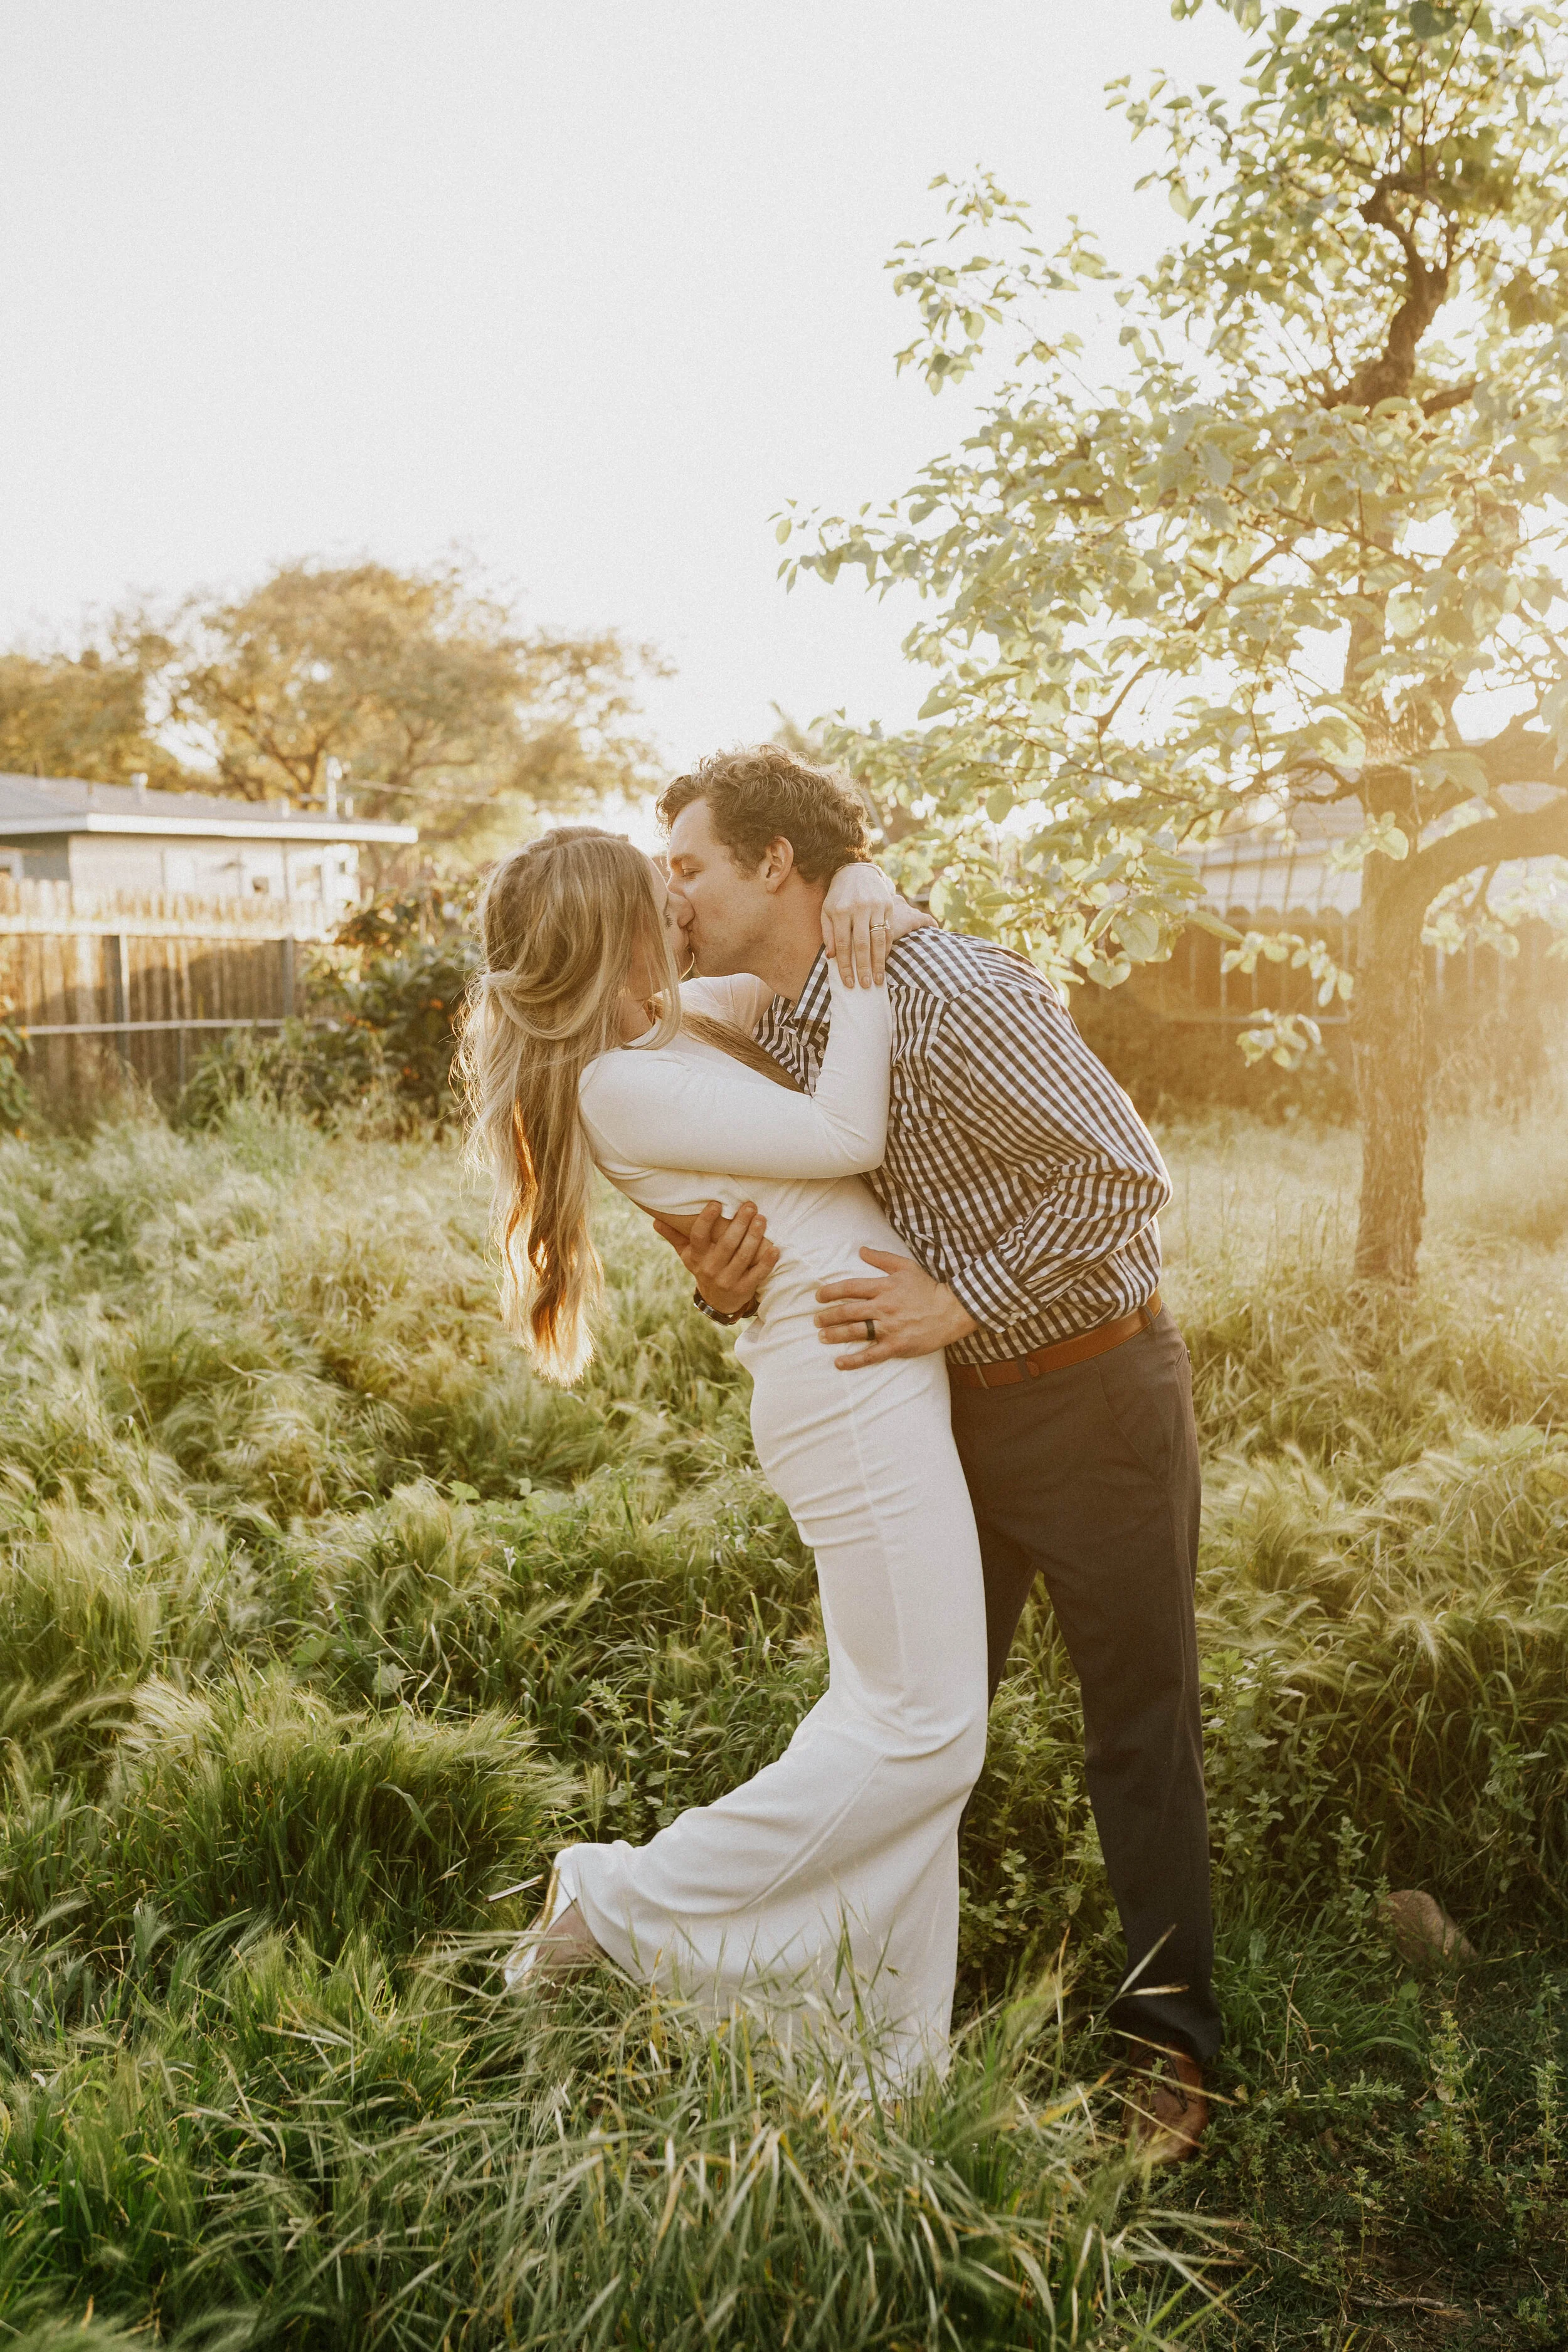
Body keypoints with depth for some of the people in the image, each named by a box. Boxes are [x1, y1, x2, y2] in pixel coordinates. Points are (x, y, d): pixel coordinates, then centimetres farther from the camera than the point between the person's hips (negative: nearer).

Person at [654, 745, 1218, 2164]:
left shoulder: (950, 993, -23)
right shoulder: (770, 1033, 3)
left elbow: (1126, 1176, -22)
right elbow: (815, 1226, 10)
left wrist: (964, 1301, -24)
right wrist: (723, 1287, -13)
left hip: (1093, 1392, -7)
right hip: (951, 1404, 7)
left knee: (1140, 1727, 7)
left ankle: (1167, 2036, 24)